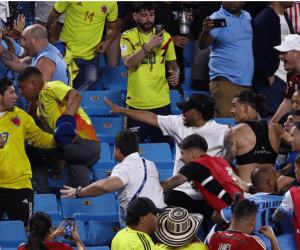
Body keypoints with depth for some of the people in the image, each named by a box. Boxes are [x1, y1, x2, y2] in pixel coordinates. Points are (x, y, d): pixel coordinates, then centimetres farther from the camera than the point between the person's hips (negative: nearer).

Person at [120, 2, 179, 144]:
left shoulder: (165, 37, 8)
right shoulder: (128, 37, 1)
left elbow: (172, 64, 18)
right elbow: (128, 63, -15)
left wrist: (175, 74, -5)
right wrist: (148, 46, -21)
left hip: (161, 104, 2)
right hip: (136, 105, -2)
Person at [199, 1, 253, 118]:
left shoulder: (248, 17, 14)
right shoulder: (217, 18, -6)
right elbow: (202, 45, -19)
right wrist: (206, 32, -40)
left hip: (246, 82, 6)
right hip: (225, 82, -6)